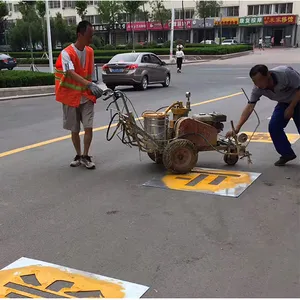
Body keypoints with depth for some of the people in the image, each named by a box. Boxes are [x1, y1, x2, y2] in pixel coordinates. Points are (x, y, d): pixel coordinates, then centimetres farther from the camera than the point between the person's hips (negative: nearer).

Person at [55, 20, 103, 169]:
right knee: (74, 130, 8)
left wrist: (93, 89, 5)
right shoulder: (66, 53, -17)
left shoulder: (90, 51, 2)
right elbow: (72, 73, -32)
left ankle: (86, 156, 6)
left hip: (86, 96, 3)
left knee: (89, 127, -7)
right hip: (71, 97, -3)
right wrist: (90, 85, -45)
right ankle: (78, 155, 25)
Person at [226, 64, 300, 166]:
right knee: (274, 127, -9)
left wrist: (291, 107, -25)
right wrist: (237, 129, -28)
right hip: (284, 102, 5)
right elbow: (249, 107, -22)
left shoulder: (285, 73, -36)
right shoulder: (258, 89, -22)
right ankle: (287, 154, 6)